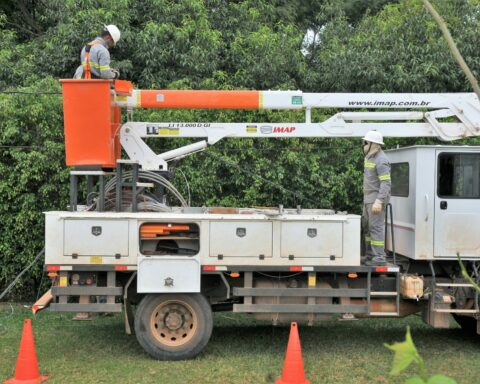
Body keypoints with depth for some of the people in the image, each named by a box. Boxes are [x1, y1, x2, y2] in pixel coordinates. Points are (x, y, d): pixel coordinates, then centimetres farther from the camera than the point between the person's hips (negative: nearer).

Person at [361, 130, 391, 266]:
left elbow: (386, 183, -21)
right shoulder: (370, 157, 15)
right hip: (368, 199, 10)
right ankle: (370, 255, 25)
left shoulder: (381, 160, -16)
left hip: (376, 199, -10)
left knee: (376, 227, -9)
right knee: (367, 225, 15)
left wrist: (379, 201, -28)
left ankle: (379, 258, -5)